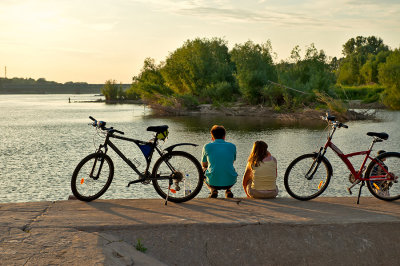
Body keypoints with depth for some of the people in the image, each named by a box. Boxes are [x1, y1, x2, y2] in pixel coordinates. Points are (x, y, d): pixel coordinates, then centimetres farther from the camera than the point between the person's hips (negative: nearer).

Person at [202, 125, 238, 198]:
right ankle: (228, 191, 13)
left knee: (203, 170, 31)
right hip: (230, 182, 2)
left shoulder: (207, 146, 4)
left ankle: (213, 190, 9)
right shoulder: (232, 146, 8)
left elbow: (204, 164, 20)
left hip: (213, 182, -2)